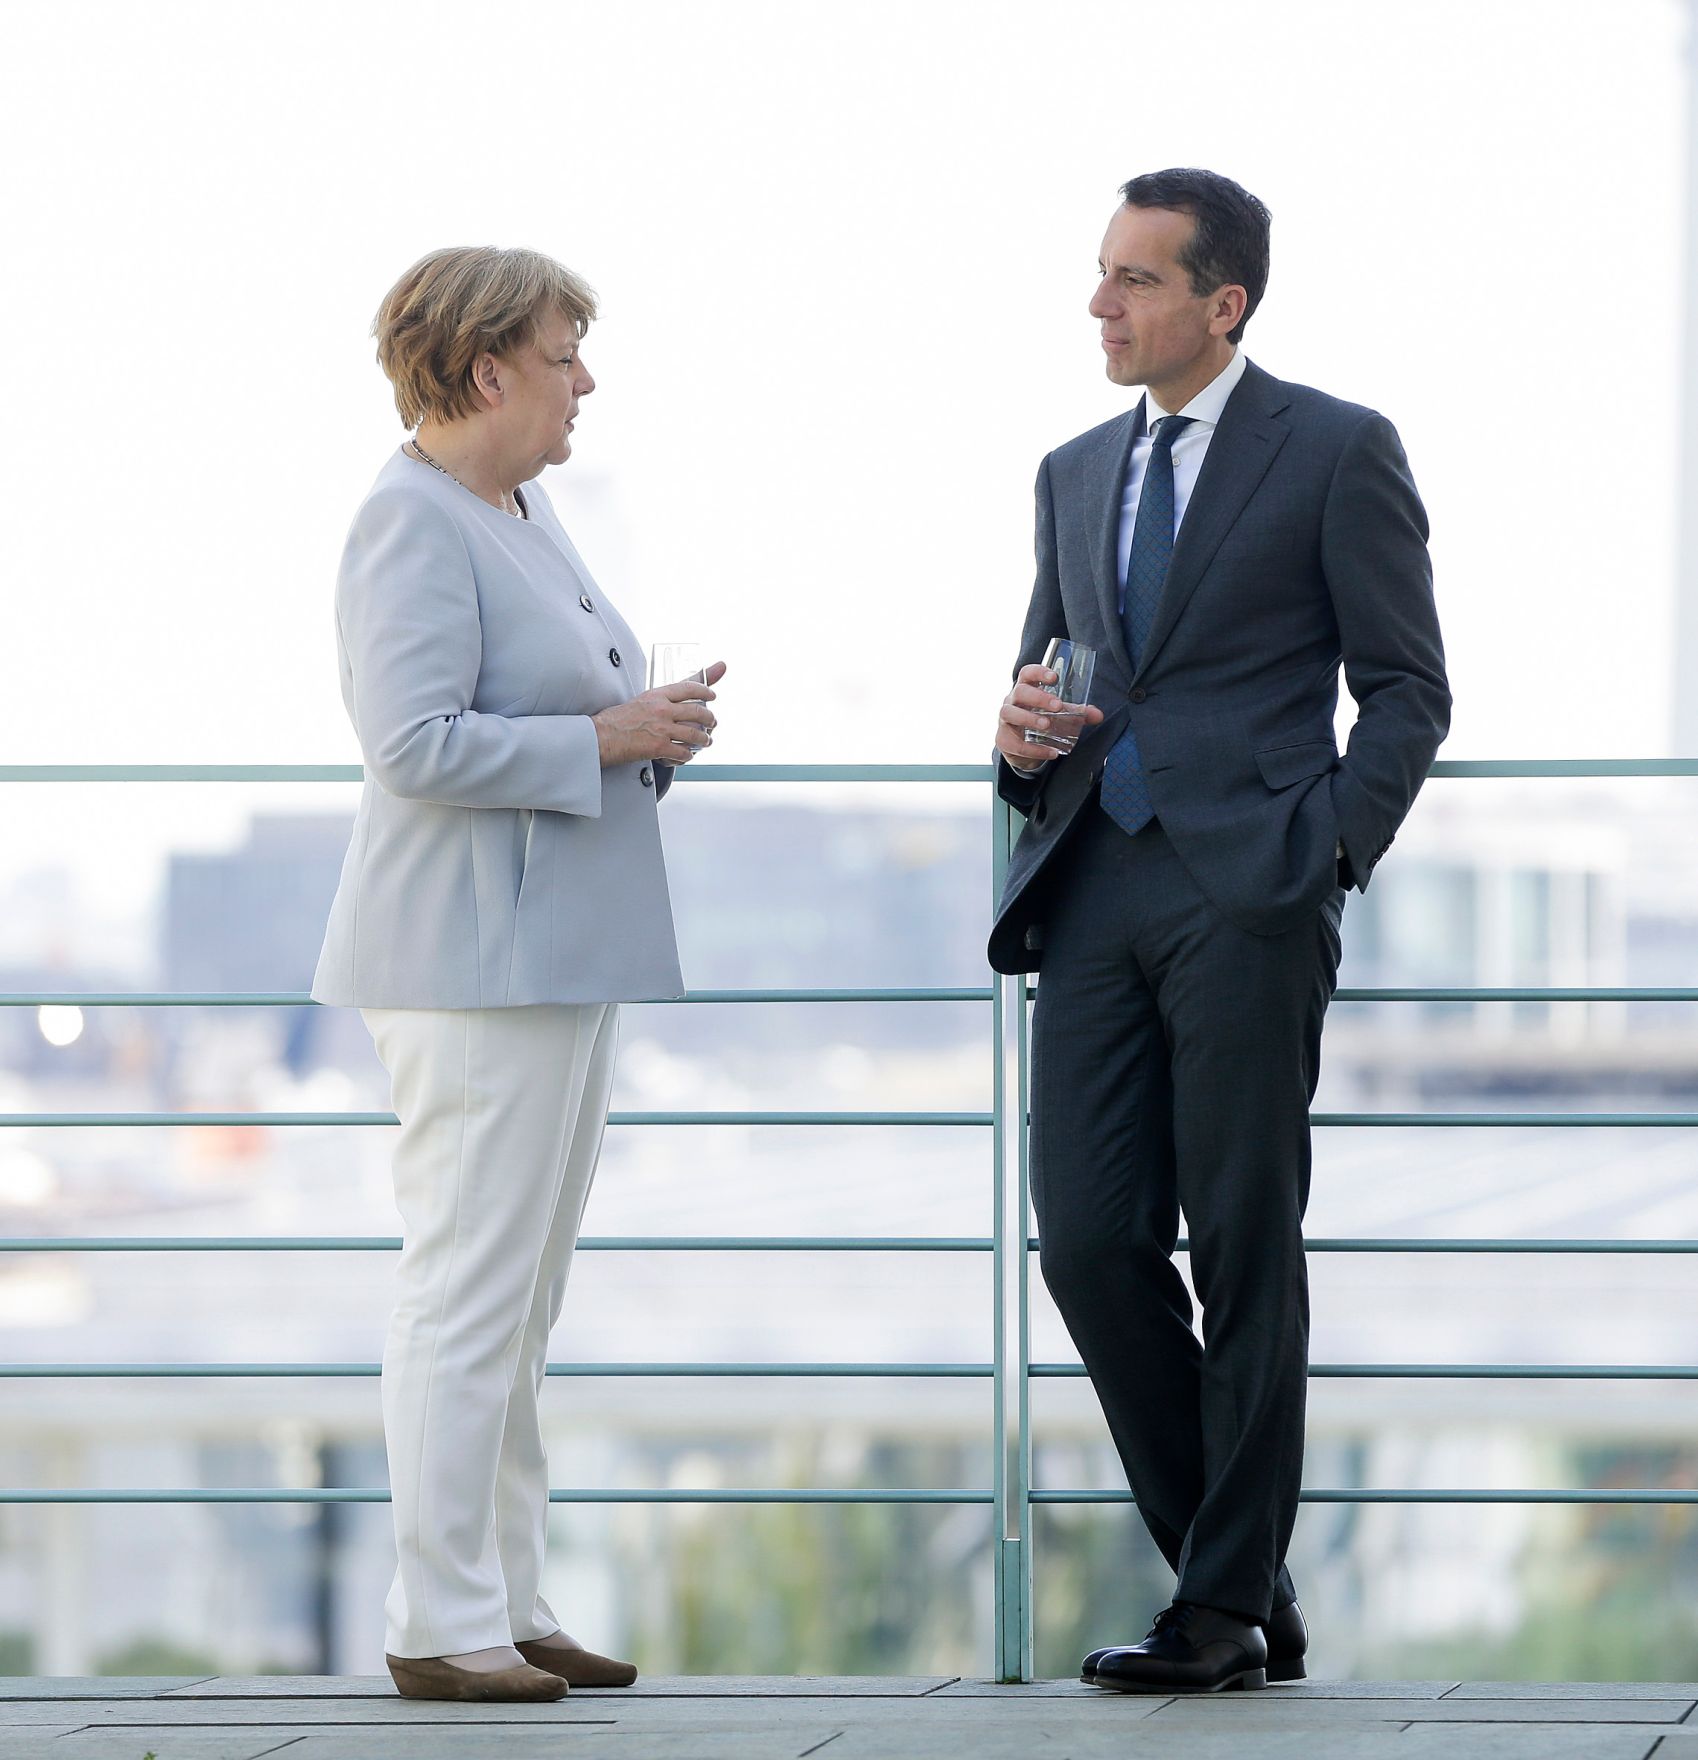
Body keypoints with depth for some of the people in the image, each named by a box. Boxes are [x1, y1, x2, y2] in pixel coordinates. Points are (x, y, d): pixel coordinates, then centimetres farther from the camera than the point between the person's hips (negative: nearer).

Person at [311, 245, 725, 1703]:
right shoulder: (414, 524, -13)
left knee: (522, 1304, 12)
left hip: (561, 955, 10)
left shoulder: (522, 512, 17)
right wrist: (604, 737, -17)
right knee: (469, 1293, -7)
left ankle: (509, 1607, 17)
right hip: (473, 963, -10)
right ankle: (440, 1625, -4)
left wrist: (655, 726, 8)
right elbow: (416, 745, -22)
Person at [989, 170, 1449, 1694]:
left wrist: (1327, 856, -11)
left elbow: (1408, 688, 1)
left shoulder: (1336, 452, 2)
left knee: (1243, 1251, -3)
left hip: (1246, 897, -6)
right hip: (1094, 896, 6)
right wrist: (1023, 736, 4)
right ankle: (1237, 1575, 11)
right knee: (1092, 1244, -2)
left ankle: (1230, 1608, 3)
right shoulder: (1076, 475, 20)